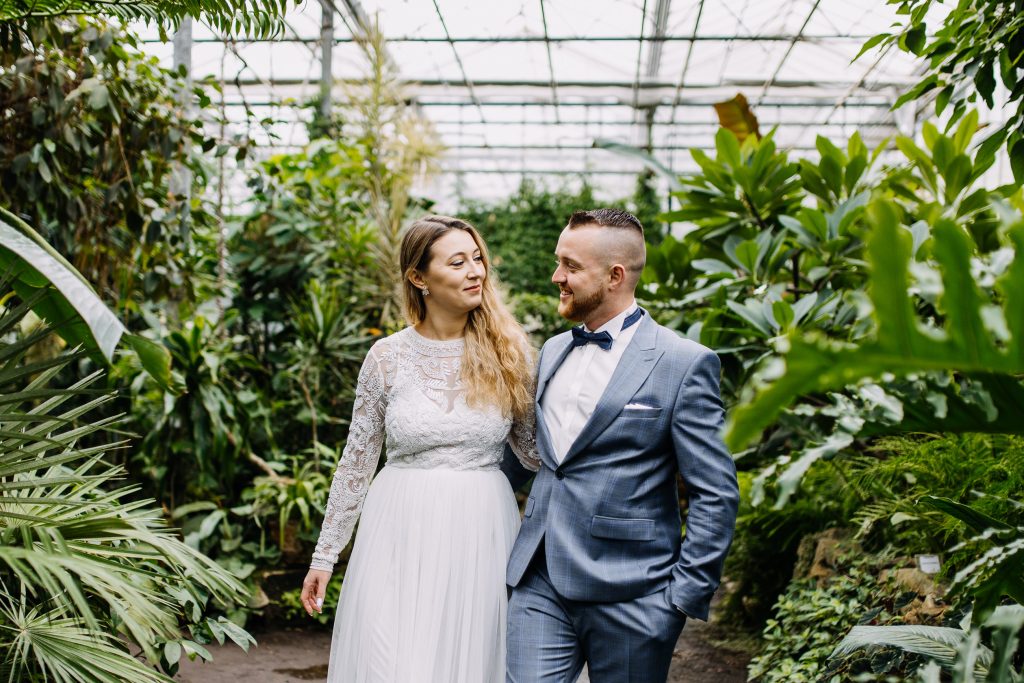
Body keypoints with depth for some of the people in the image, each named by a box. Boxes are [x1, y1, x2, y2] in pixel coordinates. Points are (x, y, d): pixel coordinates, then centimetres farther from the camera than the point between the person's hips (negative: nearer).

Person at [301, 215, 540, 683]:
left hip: (480, 537, 1)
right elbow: (356, 463, 5)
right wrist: (325, 554, 7)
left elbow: (534, 450, 7)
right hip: (401, 535, 0)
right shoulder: (388, 356, -1)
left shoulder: (506, 352, 1)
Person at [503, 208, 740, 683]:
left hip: (628, 595, -5)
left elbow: (716, 495, -8)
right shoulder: (553, 351, 12)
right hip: (539, 587, 5)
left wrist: (685, 596, -11)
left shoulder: (684, 364, -8)